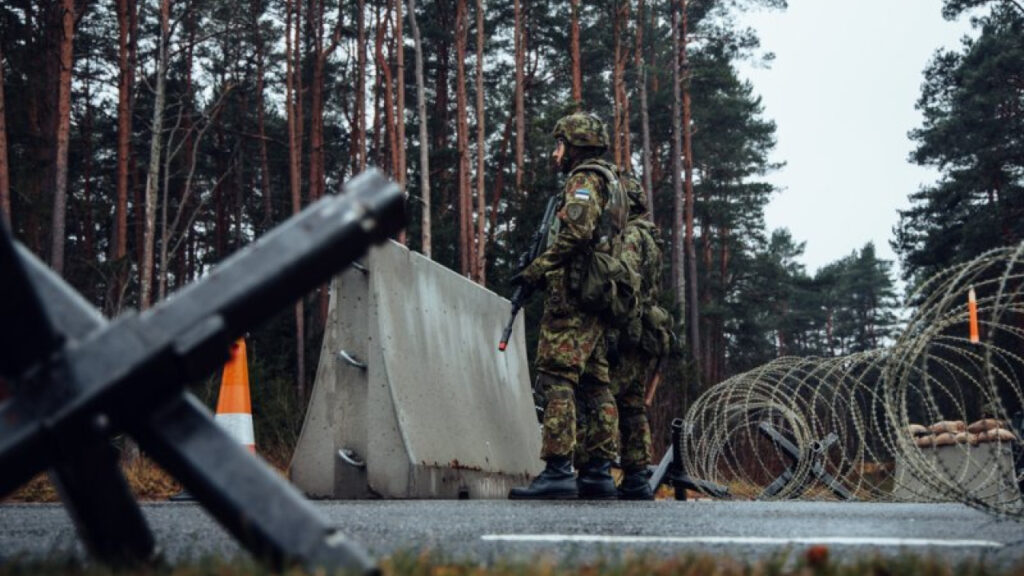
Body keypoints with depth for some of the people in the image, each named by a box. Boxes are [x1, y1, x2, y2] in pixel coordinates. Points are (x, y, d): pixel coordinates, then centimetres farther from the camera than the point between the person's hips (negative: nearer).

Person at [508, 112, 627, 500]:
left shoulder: (584, 180, -5)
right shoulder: (611, 184, 25)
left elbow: (577, 232, -21)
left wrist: (536, 270, -15)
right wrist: (545, 270, 20)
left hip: (572, 296, -10)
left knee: (557, 379, -13)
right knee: (595, 384, 8)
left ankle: (558, 471, -19)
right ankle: (600, 472, 9)